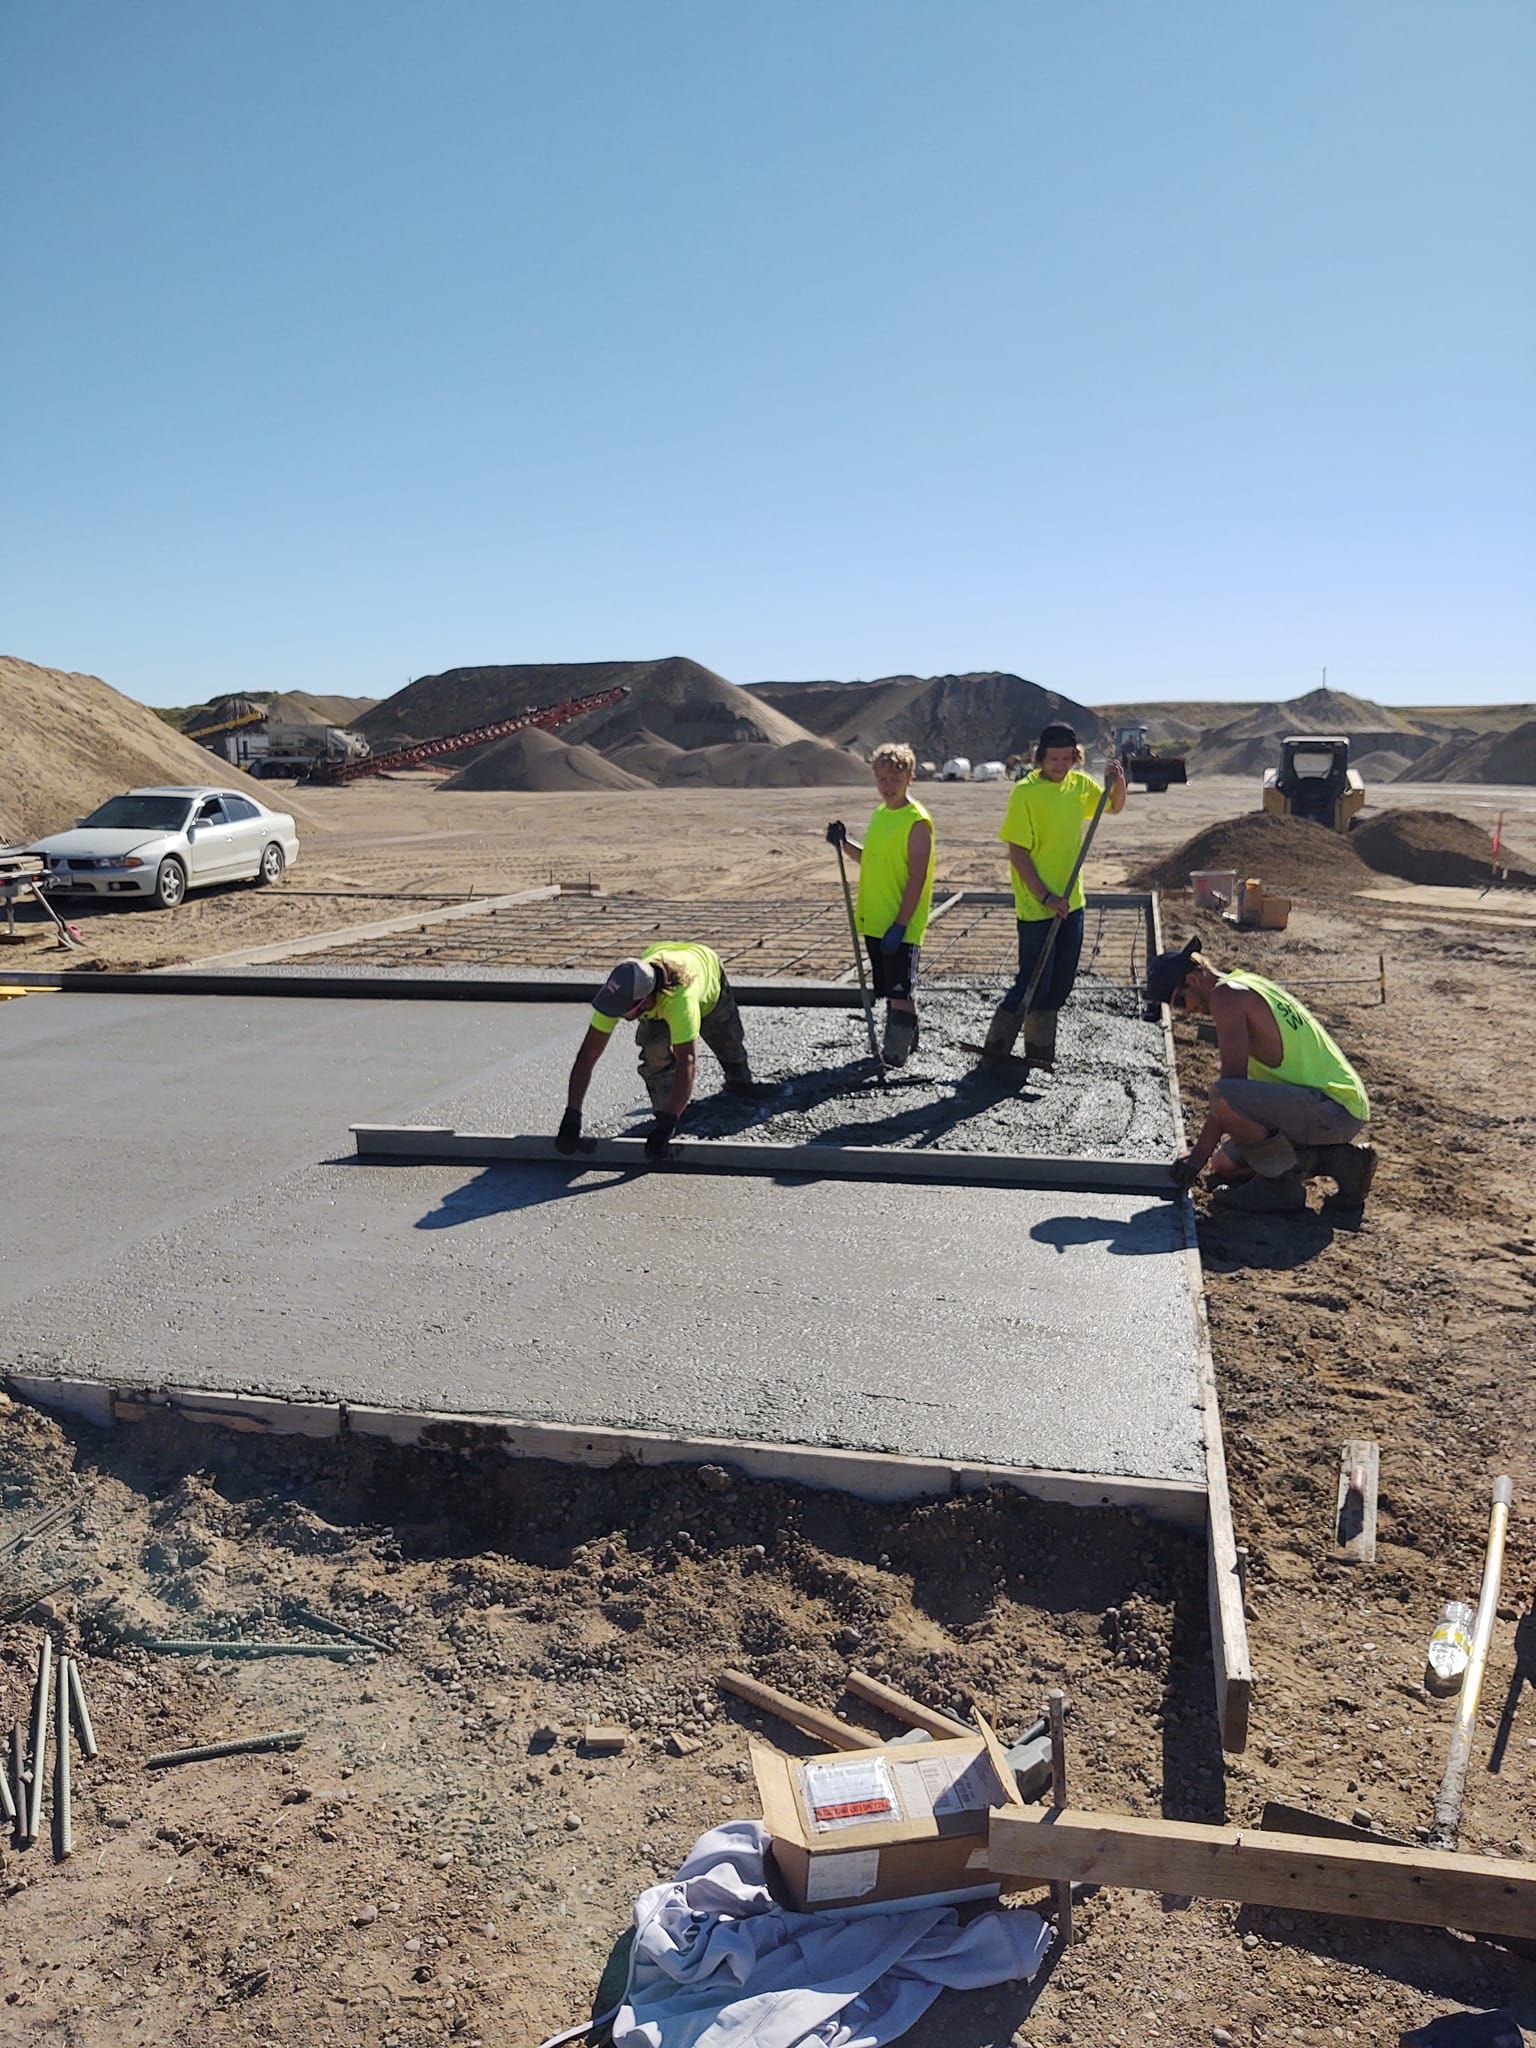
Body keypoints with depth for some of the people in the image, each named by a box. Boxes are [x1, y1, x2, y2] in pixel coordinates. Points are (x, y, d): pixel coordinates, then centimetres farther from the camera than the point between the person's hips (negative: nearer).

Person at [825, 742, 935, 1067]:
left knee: (900, 991, -5)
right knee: (888, 989, 15)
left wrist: (899, 925, -21)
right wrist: (844, 844, 8)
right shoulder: (879, 814, 11)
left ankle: (897, 1053, 4)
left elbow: (917, 877, -17)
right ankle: (903, 1042, 28)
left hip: (900, 926, -8)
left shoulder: (917, 820, -14)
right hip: (874, 921, 8)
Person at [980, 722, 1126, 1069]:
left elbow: (1115, 807, 22)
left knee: (1060, 982, 11)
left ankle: (1040, 1051, 23)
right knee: (1033, 983, -4)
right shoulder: (1025, 792, -14)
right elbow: (1017, 853, -15)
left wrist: (1118, 780, 1)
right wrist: (1046, 897, -18)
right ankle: (995, 1046, 9)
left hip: (1070, 902, 6)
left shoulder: (1079, 784, 5)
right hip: (1036, 906, -6)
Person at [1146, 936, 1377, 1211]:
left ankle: (1282, 1183, -12)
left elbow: (1233, 1082, -18)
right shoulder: (1249, 984, 18)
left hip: (1334, 1109, -11)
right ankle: (1333, 1158, 14)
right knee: (1224, 1164, 17)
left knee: (1223, 1097, -31)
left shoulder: (1226, 994, -12)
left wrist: (1200, 1152, -13)